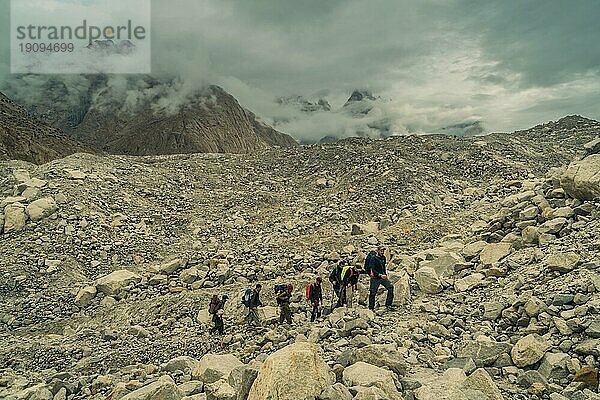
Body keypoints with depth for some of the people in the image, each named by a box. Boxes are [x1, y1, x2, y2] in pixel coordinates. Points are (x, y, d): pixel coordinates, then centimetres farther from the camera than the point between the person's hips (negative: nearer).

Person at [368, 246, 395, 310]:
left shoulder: (383, 257, 9)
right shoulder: (373, 258, -12)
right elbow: (373, 270, -18)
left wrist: (385, 274, 13)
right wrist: (380, 275, -26)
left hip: (383, 277, 6)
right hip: (375, 278, -6)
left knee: (390, 287, -10)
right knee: (373, 293, 1)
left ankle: (388, 304, -2)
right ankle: (371, 308, 16)